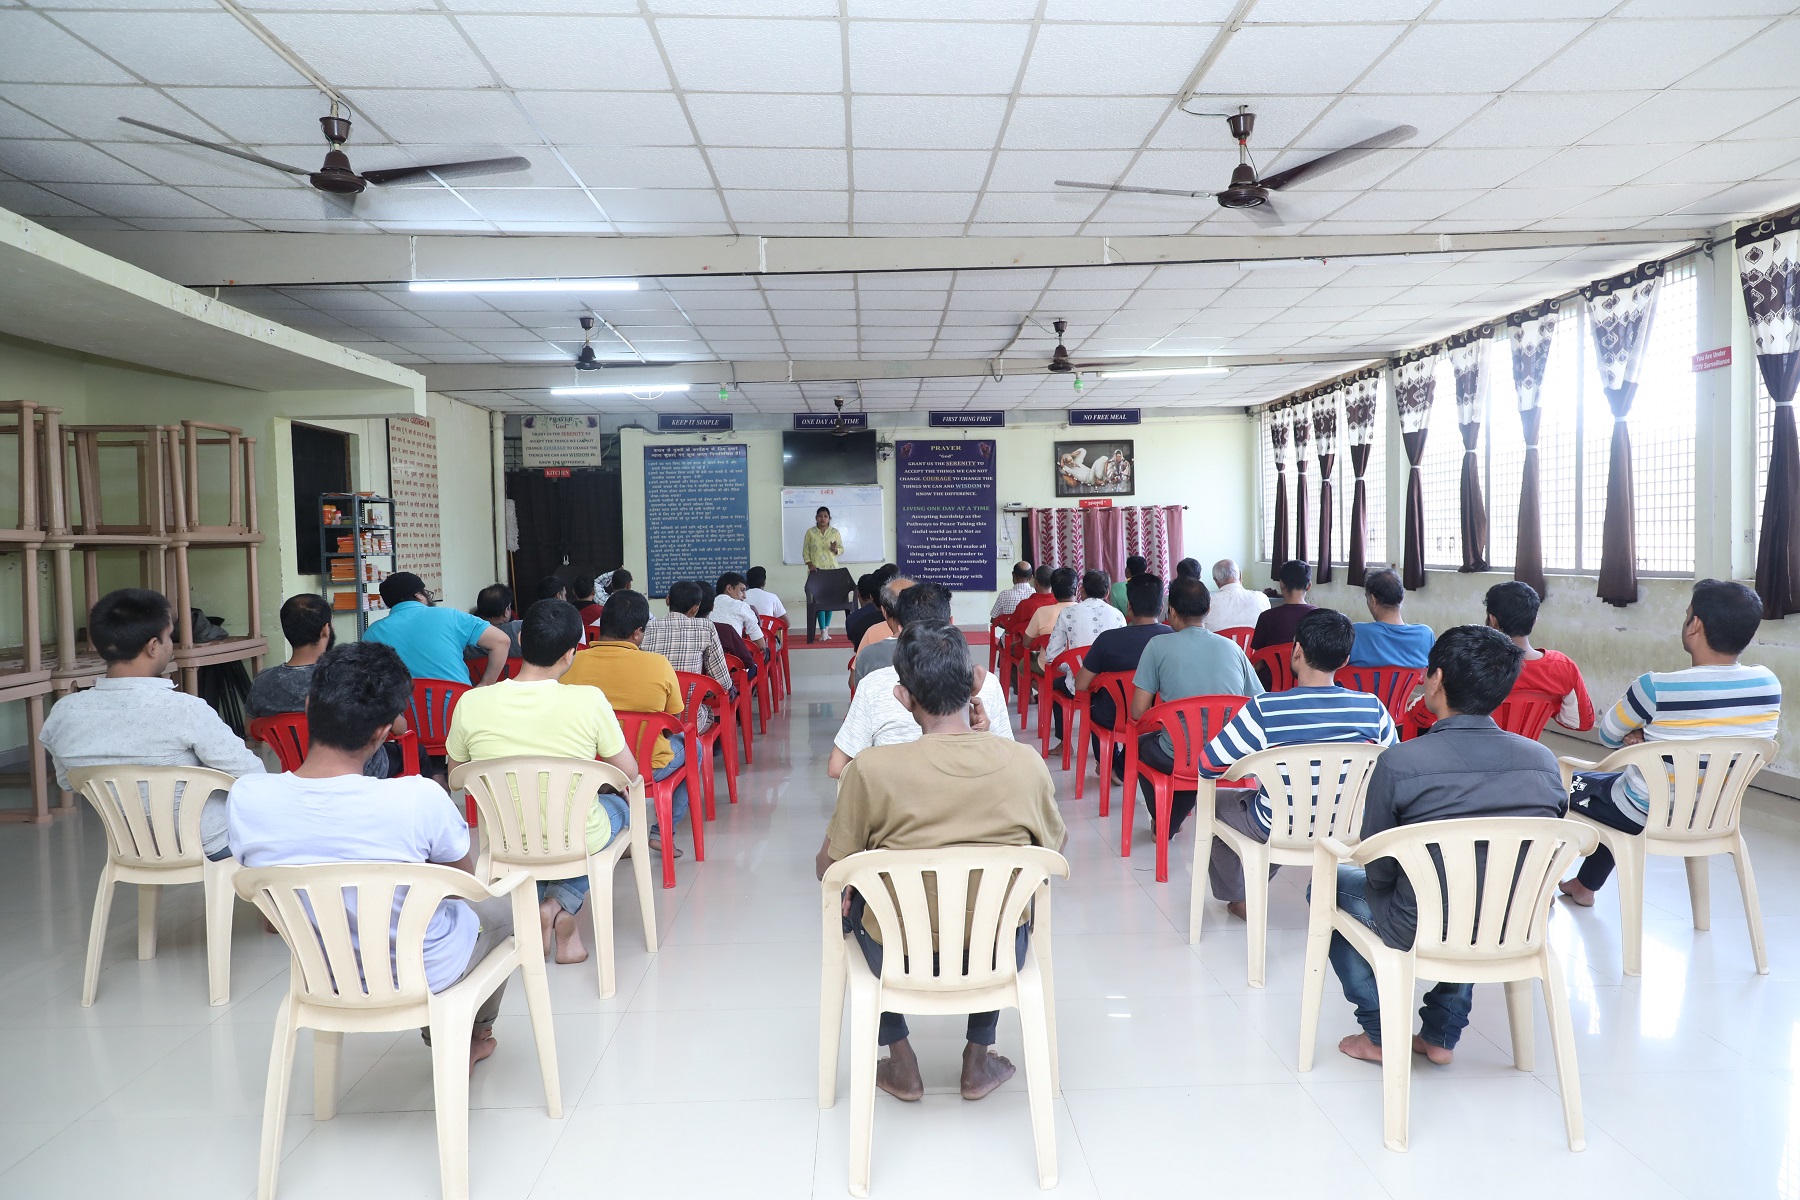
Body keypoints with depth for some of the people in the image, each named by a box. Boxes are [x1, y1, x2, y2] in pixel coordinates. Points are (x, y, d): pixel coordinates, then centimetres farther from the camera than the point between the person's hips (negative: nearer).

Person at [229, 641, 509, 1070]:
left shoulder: (246, 798, -22)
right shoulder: (419, 800, -33)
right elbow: (464, 879, -13)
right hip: (424, 974, -4)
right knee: (506, 904, 28)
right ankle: (469, 1036, 47)